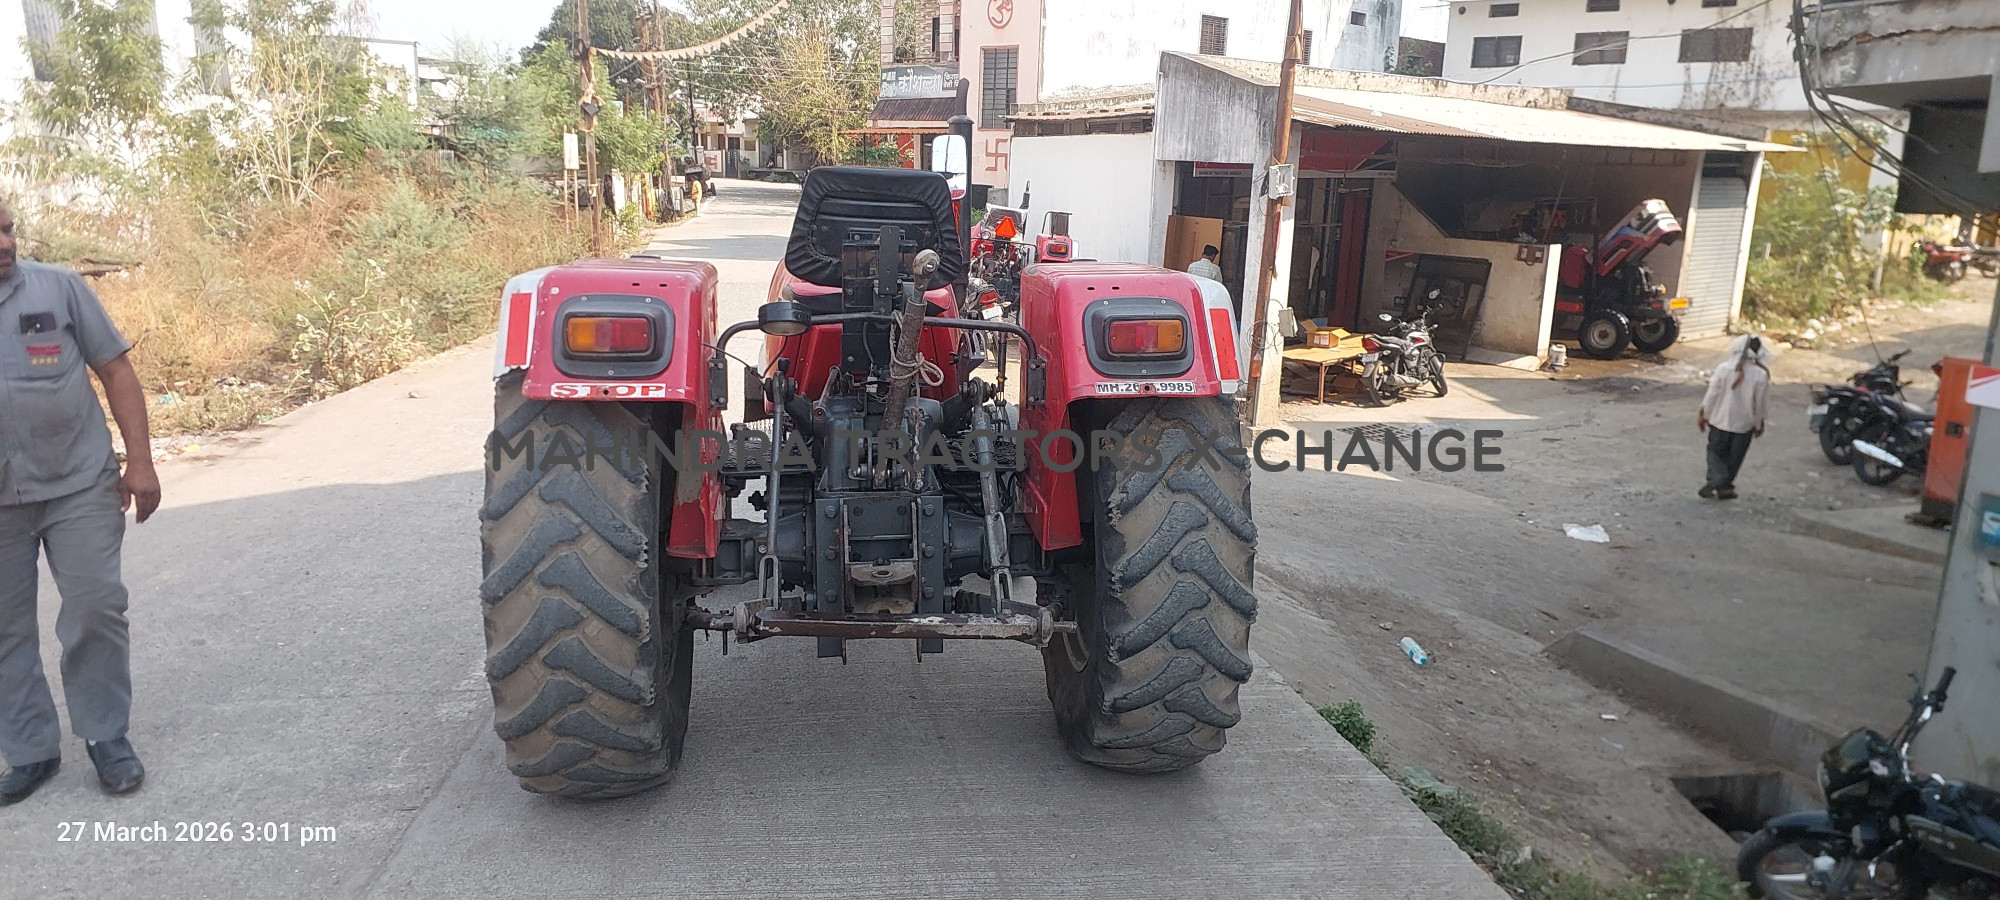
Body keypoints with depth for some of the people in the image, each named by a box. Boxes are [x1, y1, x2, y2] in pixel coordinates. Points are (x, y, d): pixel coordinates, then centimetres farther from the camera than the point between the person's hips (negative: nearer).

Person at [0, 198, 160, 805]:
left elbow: (116, 371, 2)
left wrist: (139, 461, -4)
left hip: (79, 487, -1)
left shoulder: (59, 288, -1)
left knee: (95, 609, 0)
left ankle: (105, 735, 16)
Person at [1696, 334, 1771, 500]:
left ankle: (1716, 482, -3)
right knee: (1734, 457, 15)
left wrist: (1703, 415, 5)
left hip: (1720, 420, 0)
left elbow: (1712, 395, -8)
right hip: (1744, 424, 0)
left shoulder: (1724, 368, -14)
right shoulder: (1761, 375, -14)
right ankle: (1725, 485, 20)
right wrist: (1758, 424, 10)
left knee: (1715, 451, 14)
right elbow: (1761, 404, -5)